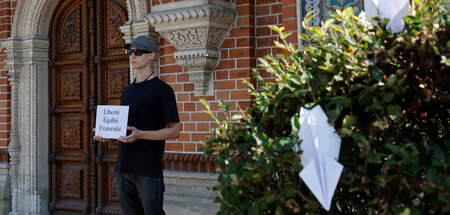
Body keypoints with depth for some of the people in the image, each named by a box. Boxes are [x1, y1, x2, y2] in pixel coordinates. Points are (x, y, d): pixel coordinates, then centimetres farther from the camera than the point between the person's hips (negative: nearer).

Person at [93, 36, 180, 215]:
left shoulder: (161, 89, -4)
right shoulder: (128, 90, 18)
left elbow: (174, 131, -9)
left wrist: (140, 134, -21)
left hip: (149, 169, -7)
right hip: (124, 168, 7)